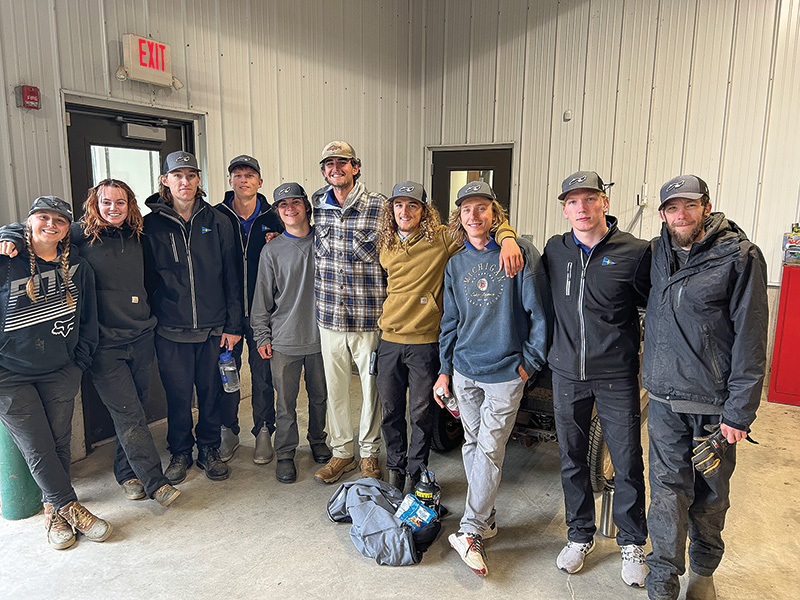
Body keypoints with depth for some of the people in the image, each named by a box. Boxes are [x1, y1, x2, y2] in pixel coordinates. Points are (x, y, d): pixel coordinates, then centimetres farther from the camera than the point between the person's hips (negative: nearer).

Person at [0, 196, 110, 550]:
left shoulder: (77, 267, 3)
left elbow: (88, 321, 10)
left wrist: (79, 362, 7)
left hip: (60, 372, 3)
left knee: (60, 443, 8)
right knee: (37, 448, 0)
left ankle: (54, 509, 26)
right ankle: (71, 509, 13)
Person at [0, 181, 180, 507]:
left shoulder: (135, 237, 9)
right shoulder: (81, 234, -2)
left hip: (141, 340, 4)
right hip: (104, 345, -4)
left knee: (133, 411, 13)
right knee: (128, 415, -4)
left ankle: (127, 471, 29)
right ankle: (156, 482, 3)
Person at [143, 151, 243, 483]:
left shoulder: (217, 222, 3)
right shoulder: (151, 225, 0)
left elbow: (231, 277, 3)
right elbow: (145, 279, 4)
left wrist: (233, 324, 0)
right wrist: (148, 323, 2)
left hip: (214, 328, 1)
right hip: (171, 331, -1)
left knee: (212, 393, 11)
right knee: (178, 396, 8)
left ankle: (209, 450, 30)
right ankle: (180, 452, 29)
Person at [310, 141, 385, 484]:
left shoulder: (380, 206, -7)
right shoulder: (317, 205, 6)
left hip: (369, 317, -3)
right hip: (330, 316, 4)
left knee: (372, 386, 9)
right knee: (335, 387, 14)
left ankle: (370, 453, 30)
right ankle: (342, 452, 33)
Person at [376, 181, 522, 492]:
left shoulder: (441, 239, -8)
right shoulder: (384, 245, 6)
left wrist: (507, 239, -30)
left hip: (425, 342, -4)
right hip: (389, 341, 4)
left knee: (421, 413, 8)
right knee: (390, 411, 14)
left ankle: (415, 473, 28)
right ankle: (394, 468, 35)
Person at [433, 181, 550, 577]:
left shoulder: (520, 252, -7)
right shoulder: (456, 264, 8)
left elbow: (540, 310, -6)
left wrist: (530, 361, -6)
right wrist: (444, 370, 11)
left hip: (505, 372, -5)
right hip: (464, 370, 5)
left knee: (489, 449, -3)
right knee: (472, 444, 12)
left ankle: (470, 532, 6)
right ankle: (485, 519, 28)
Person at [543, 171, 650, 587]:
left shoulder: (634, 252, -7)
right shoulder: (554, 251, 3)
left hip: (617, 377, -3)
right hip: (567, 374, 3)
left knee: (627, 463, 7)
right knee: (571, 459, 13)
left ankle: (631, 543, 30)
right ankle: (580, 535, 33)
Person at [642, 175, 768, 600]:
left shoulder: (740, 256, -9)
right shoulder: (657, 254, 5)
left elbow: (750, 337, -11)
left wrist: (740, 409, -12)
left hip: (714, 400, -3)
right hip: (664, 395, 3)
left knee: (710, 493, 14)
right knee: (668, 488, 6)